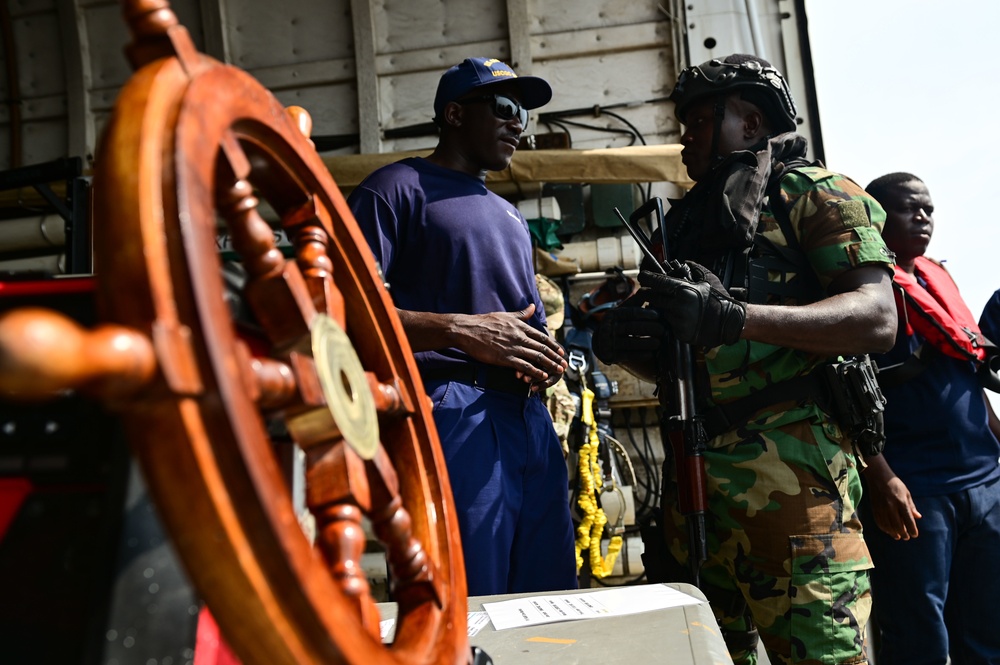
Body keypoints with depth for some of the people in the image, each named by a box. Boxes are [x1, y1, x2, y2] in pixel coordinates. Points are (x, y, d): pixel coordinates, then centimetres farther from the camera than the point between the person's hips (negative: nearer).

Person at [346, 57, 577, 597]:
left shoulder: (510, 215, 28)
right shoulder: (398, 188, 2)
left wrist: (546, 360, 7)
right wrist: (463, 331, -19)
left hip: (532, 419, 8)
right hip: (451, 417, -8)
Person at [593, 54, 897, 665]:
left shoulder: (813, 192, 5)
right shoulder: (685, 224, 25)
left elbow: (877, 319, -12)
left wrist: (731, 318, -23)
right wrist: (624, 347, 2)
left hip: (789, 465, -6)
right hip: (693, 470, 7)